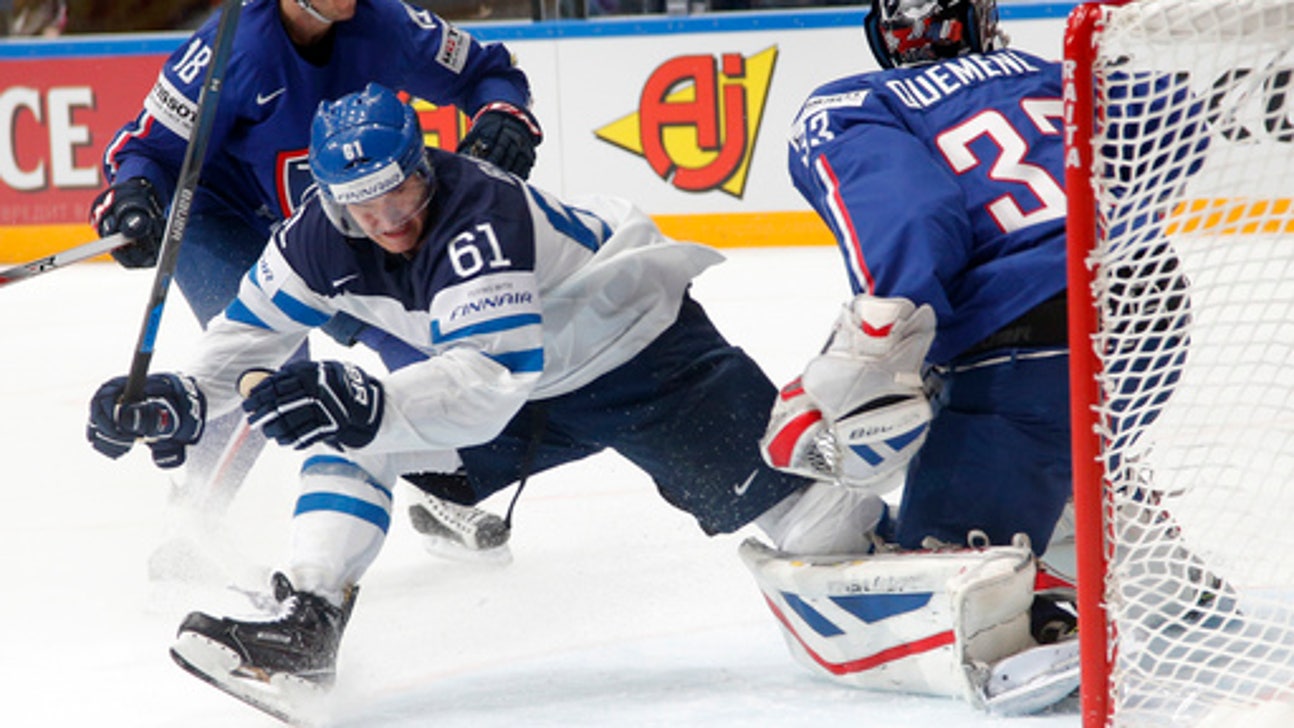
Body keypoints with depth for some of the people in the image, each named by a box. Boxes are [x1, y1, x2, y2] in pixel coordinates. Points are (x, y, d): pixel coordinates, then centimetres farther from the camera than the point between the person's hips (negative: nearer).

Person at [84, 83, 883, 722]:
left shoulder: (484, 216, -37)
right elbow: (254, 329, 0)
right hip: (532, 401, 6)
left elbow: (489, 384, -47)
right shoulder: (323, 239, -15)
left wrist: (367, 404, -60)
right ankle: (307, 623, -14)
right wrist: (183, 398, -18)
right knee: (348, 428, -12)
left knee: (791, 502, -16)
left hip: (642, 353, -6)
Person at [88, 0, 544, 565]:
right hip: (224, 223, -5)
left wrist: (502, 116, -23)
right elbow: (153, 146, -24)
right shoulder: (233, 46, -29)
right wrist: (131, 198, -45)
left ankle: (441, 495, 20)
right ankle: (188, 519, -17)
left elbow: (487, 71, -2)